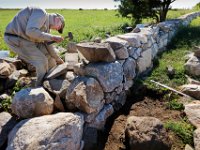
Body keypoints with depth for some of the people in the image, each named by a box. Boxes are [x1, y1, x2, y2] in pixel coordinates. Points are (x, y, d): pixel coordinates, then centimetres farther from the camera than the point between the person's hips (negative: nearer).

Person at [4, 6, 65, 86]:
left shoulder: (46, 25, 11)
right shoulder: (41, 13, -18)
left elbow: (48, 44, 17)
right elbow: (30, 31, -32)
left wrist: (58, 59, 21)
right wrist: (52, 37, -28)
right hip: (15, 39, -9)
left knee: (49, 55, 11)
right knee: (42, 61, -13)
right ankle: (41, 86, 8)